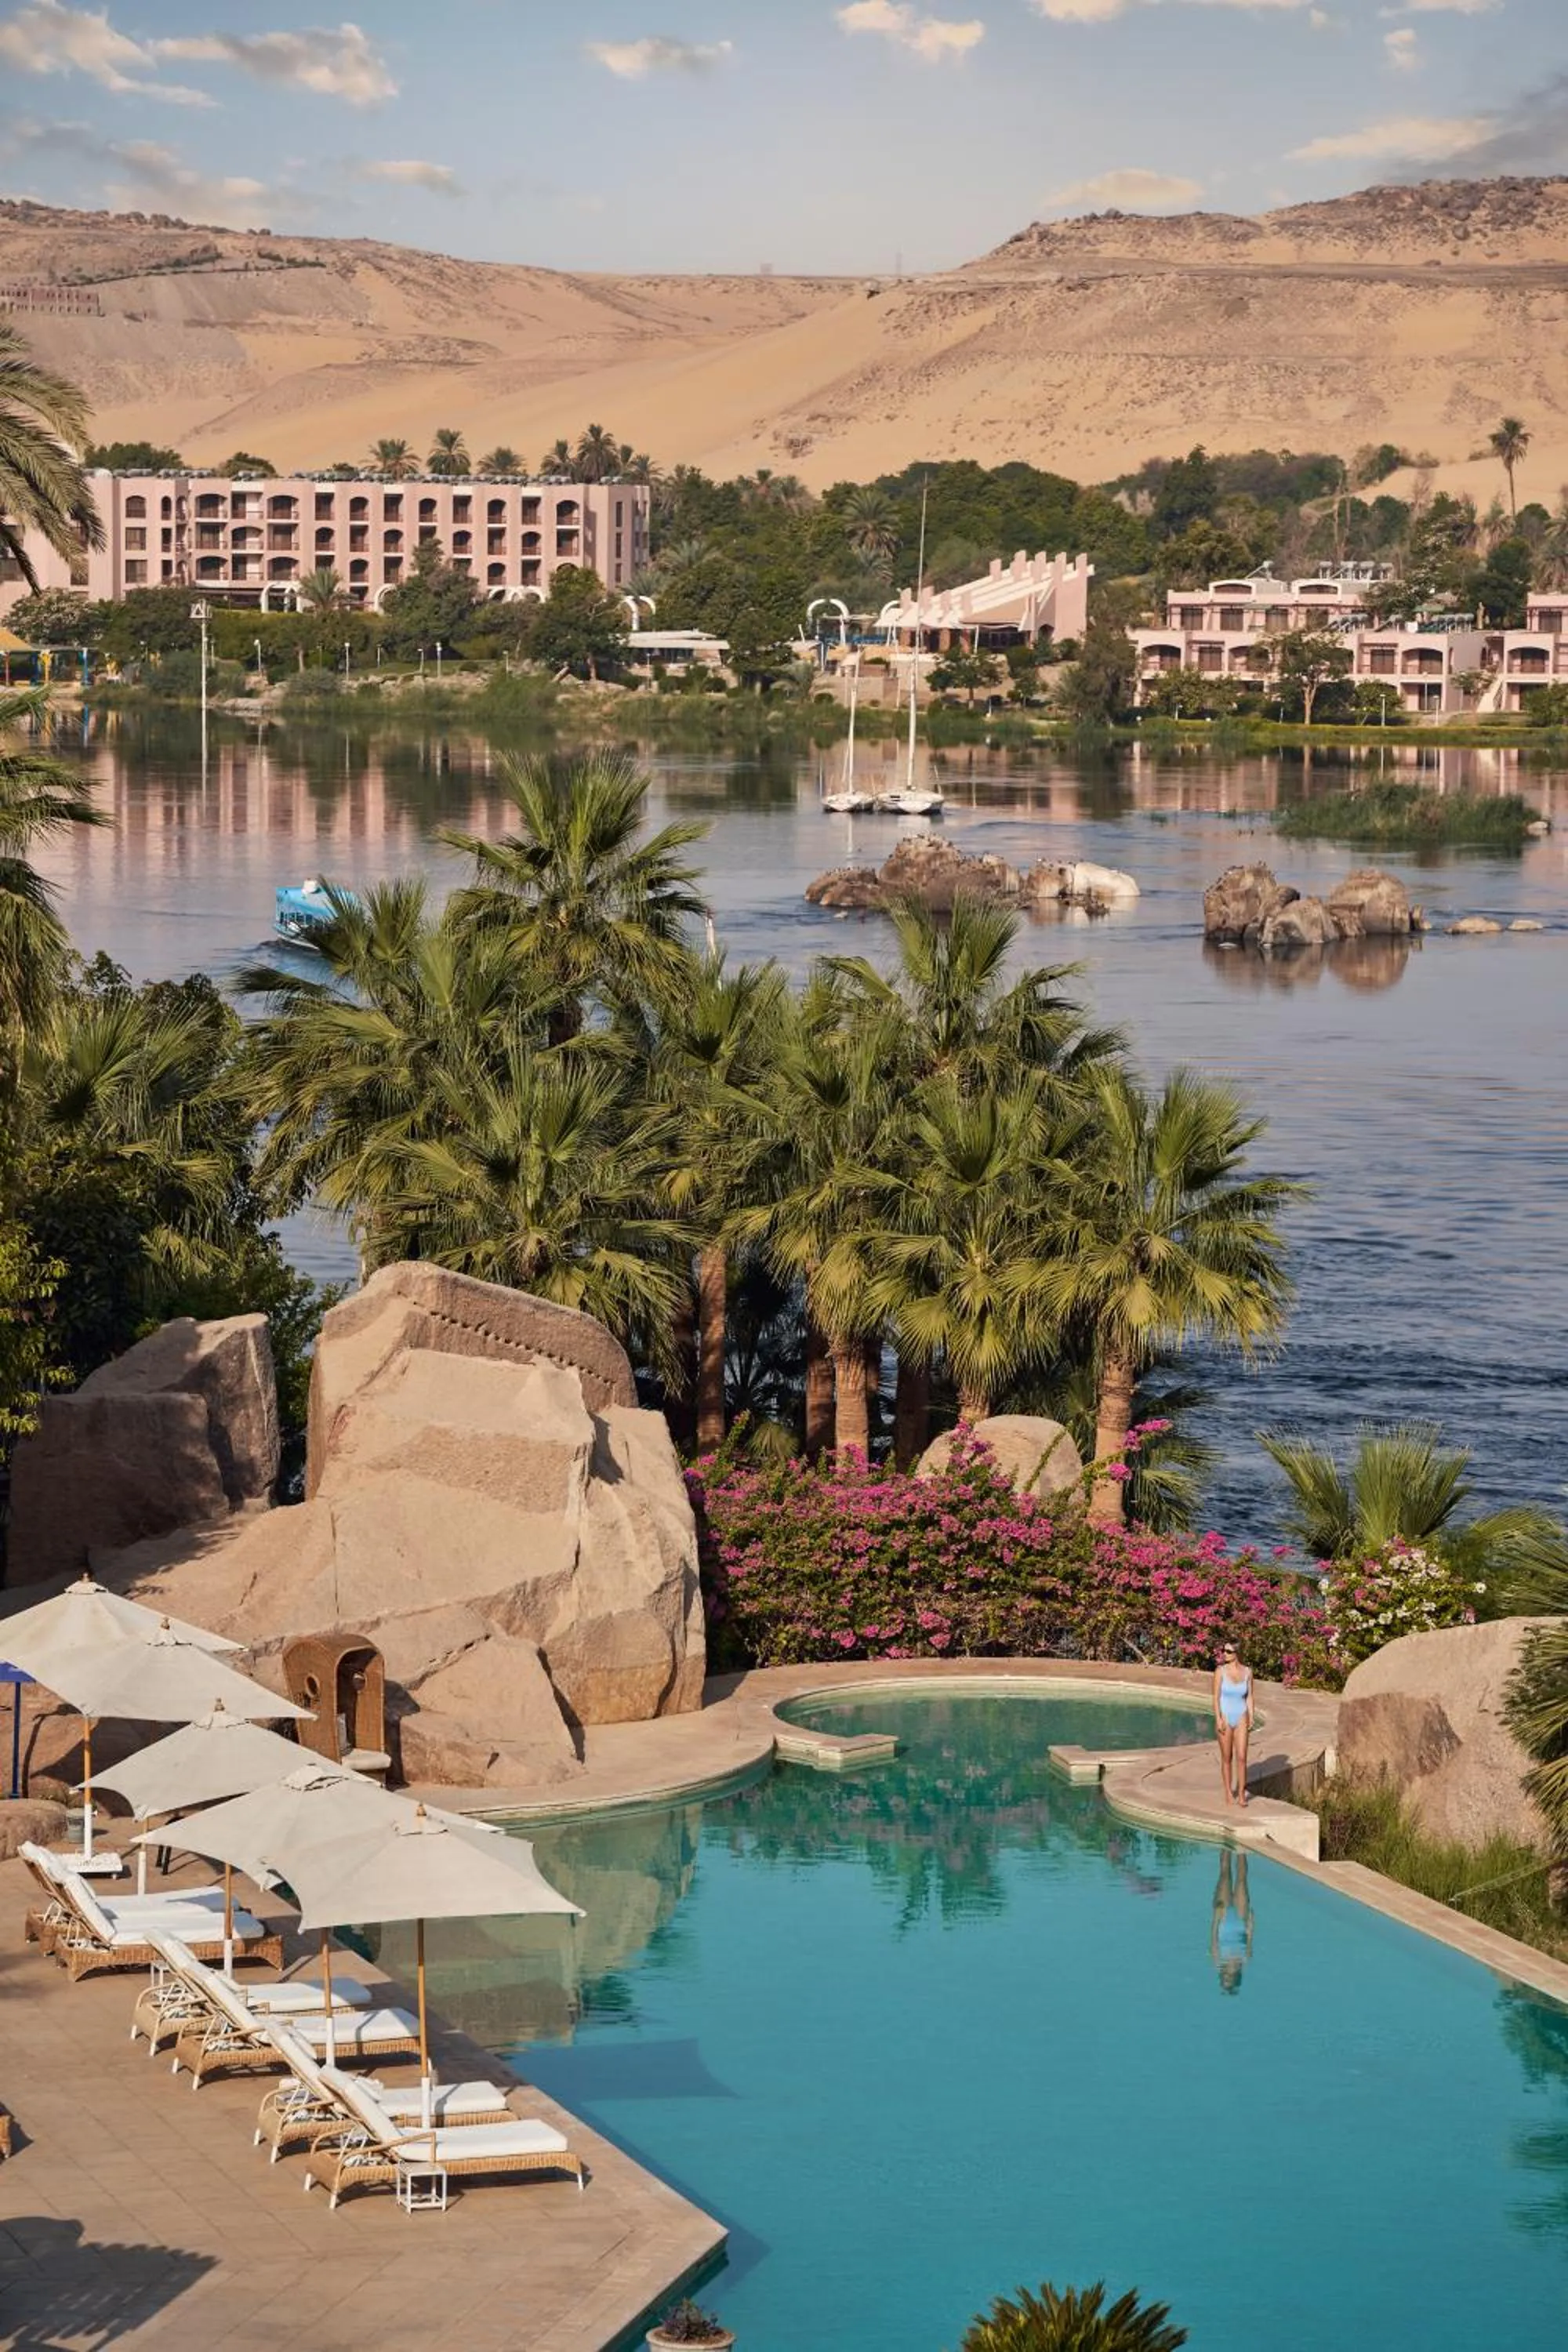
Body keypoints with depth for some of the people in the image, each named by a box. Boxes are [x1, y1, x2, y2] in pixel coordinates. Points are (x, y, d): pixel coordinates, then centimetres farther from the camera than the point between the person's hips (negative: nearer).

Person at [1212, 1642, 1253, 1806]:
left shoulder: (1247, 1672, -1)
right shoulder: (1220, 1671, -7)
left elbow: (1249, 1696, 6)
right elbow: (1216, 1696, -7)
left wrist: (1251, 1719, 2)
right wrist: (1218, 1719, -13)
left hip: (1241, 1718, 1)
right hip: (1225, 1717, -1)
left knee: (1241, 1757, -6)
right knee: (1226, 1757, 6)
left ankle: (1241, 1794, 1)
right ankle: (1229, 1793, 18)